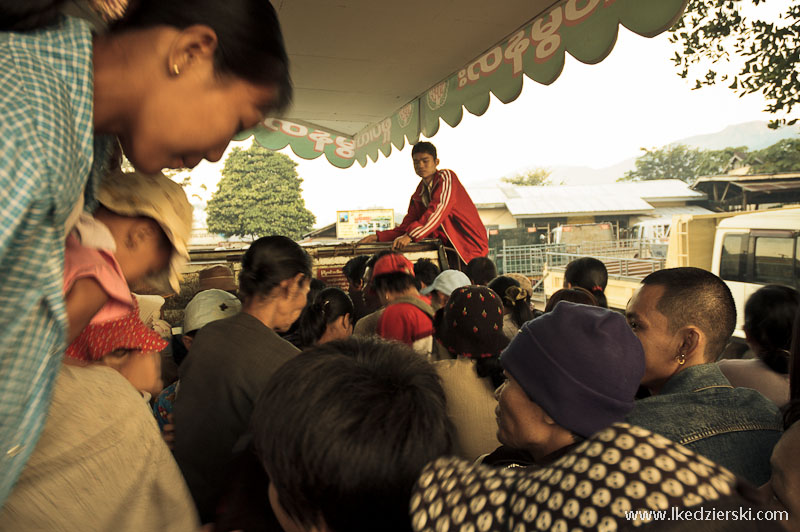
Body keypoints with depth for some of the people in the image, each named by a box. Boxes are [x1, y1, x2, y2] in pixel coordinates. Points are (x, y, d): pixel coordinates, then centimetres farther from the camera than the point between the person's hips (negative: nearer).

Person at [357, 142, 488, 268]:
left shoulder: (446, 177, -8)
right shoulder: (418, 196, 10)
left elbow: (439, 210, -23)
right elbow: (405, 227, 10)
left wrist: (411, 235, -33)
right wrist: (378, 237, -5)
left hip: (470, 242, -5)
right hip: (449, 247, 5)